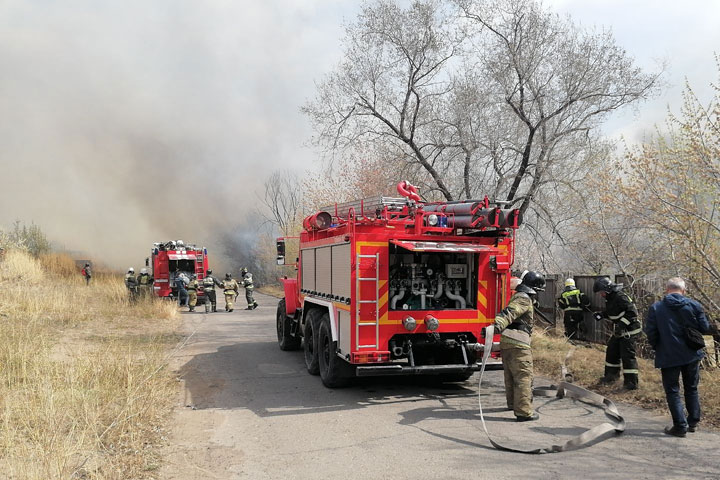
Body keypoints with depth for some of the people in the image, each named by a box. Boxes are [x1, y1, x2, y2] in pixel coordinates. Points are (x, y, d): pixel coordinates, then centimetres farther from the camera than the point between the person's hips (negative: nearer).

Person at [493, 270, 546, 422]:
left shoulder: (518, 296, 22)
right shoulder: (524, 299, -10)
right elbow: (509, 313, -26)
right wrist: (497, 325, -40)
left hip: (506, 342, 10)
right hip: (518, 344, -10)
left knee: (511, 376, 22)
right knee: (524, 377, -9)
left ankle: (513, 403, 38)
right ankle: (523, 412, -12)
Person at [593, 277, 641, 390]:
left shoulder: (620, 297, -23)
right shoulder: (609, 299, 8)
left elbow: (632, 312, -28)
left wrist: (622, 323, -31)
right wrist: (602, 314, 4)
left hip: (629, 331, -10)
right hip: (618, 331, 10)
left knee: (627, 355, -10)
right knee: (611, 352, 16)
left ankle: (632, 382, -5)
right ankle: (611, 375, 31)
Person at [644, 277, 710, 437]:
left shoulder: (656, 308, -8)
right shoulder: (694, 305, -4)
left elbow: (650, 333, -8)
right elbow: (705, 328, -2)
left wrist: (657, 348, 10)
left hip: (668, 356, -3)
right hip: (692, 355, 3)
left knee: (672, 391, 7)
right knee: (692, 389, 19)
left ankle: (680, 426, 4)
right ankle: (693, 422, 27)